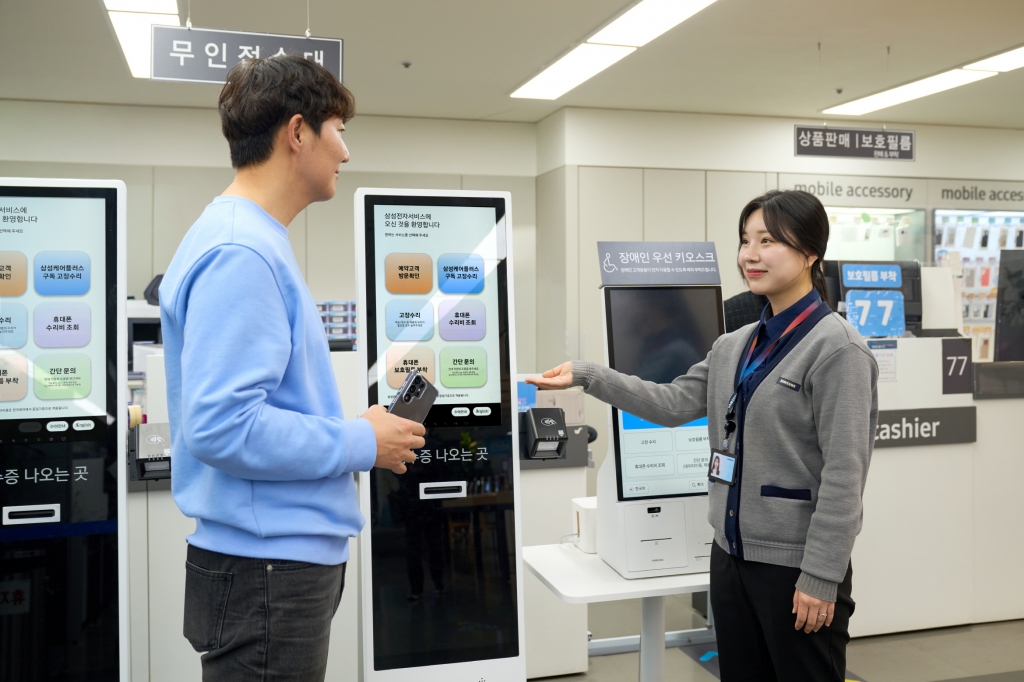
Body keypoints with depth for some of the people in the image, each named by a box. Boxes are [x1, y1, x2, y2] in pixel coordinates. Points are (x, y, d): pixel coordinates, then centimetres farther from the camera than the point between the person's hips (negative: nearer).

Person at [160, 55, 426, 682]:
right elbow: (221, 426, -27)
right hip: (268, 566, -10)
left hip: (292, 557, 10)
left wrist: (356, 431, 9)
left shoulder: (258, 243, 12)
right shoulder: (241, 254, -20)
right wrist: (361, 443, -16)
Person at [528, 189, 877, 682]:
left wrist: (821, 576, -19)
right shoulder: (734, 346, 9)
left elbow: (843, 474, -17)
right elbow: (674, 404, 7)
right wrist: (586, 376, 1)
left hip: (796, 564, -7)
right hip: (732, 553, 7)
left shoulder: (836, 348, -14)